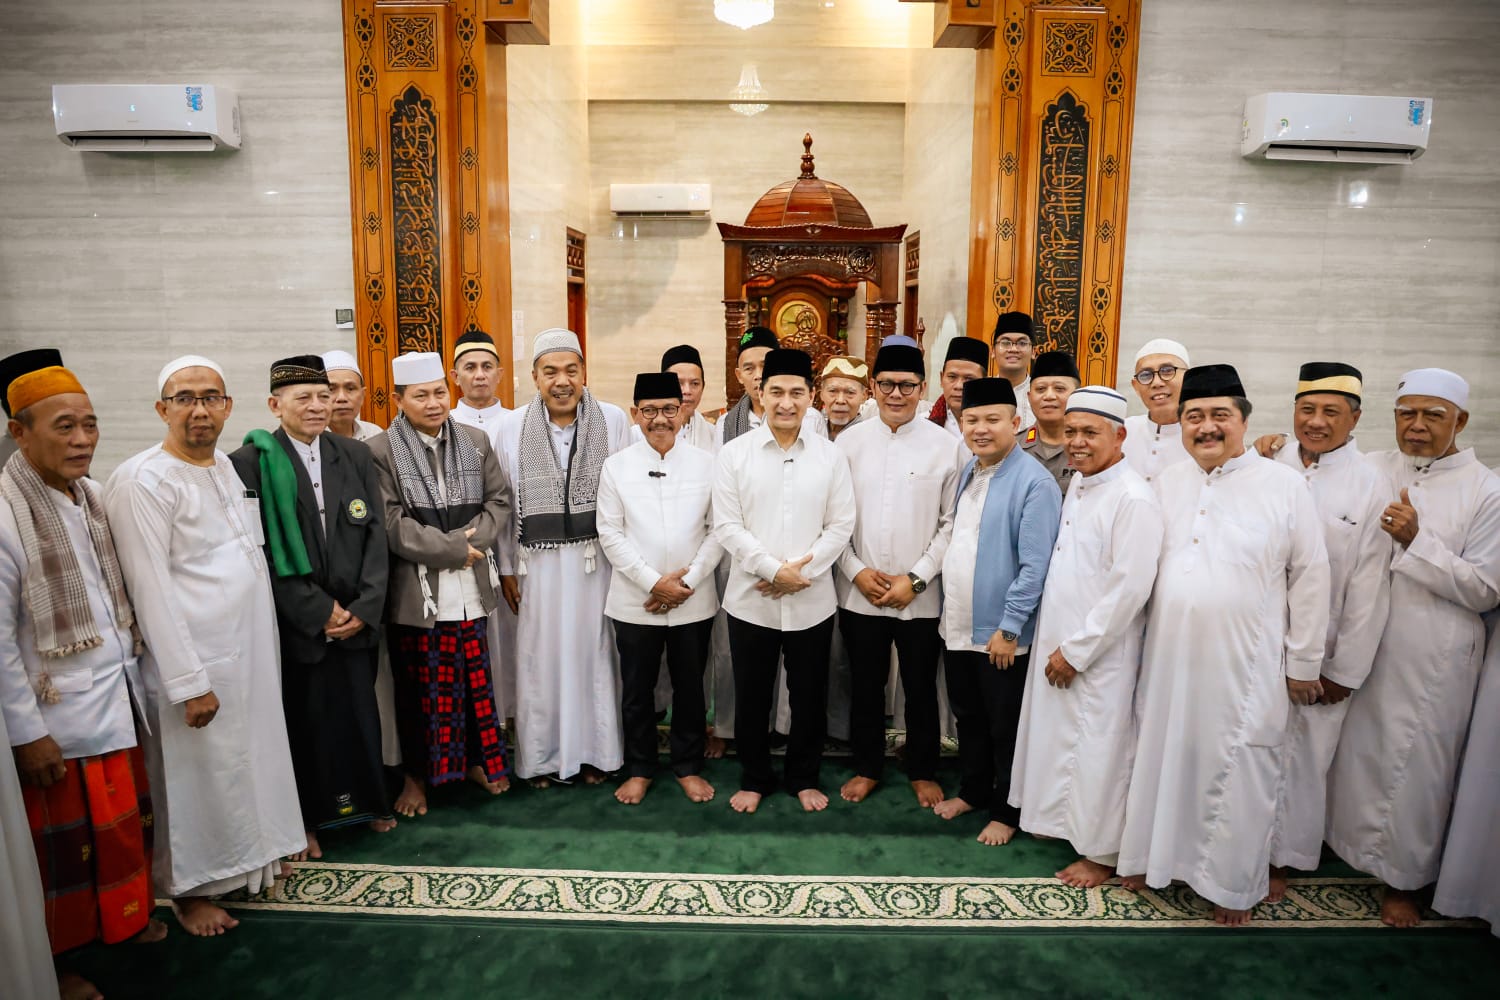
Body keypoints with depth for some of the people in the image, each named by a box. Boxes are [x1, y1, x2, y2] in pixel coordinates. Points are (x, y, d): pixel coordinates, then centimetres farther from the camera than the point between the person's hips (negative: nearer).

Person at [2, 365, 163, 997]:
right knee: (65, 839, 11)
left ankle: (125, 917, 39)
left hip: (117, 698, 6)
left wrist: (132, 677, 9)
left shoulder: (90, 494, 2)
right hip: (55, 714, -6)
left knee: (126, 818, 17)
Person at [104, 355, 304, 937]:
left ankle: (250, 856, 39)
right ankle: (189, 888, 28)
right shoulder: (143, 482, -15)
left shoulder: (227, 468, 9)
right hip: (195, 662, -7)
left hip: (251, 652, 7)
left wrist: (266, 649, 14)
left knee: (250, 761, 19)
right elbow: (151, 590, -18)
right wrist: (190, 683, -17)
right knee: (196, 775, 7)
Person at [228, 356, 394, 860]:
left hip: (356, 621, 3)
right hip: (295, 625, -3)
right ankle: (305, 820, 26)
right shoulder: (249, 463, -6)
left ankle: (366, 801, 31)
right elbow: (261, 551, -10)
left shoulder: (355, 456, 5)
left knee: (360, 714, 11)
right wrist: (318, 610, -12)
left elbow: (375, 536, 3)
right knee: (303, 720, 7)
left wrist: (365, 607, -6)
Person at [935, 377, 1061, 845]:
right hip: (958, 627, 7)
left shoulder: (1034, 482, -17)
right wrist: (950, 610, 14)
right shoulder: (968, 472, 7)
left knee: (1005, 728, 10)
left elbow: (1035, 566, -19)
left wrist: (1008, 628, -19)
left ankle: (1007, 812, 28)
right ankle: (973, 791, 40)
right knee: (968, 717, 21)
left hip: (1002, 635, -7)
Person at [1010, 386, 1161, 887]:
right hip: (1057, 644, 8)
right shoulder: (1077, 485, 9)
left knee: (1098, 751, 5)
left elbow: (1129, 589, -21)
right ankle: (1060, 817, 37)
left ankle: (1101, 852, 22)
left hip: (1101, 654, -8)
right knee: (1054, 736, 18)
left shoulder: (1134, 499, -18)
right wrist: (1055, 646, 12)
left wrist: (1077, 652, -16)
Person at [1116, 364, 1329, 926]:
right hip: (1169, 661, 4)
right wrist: (1135, 646, 10)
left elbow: (1310, 577, -2)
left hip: (1245, 668, -3)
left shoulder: (1284, 486, -4)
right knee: (1163, 759, 14)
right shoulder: (1166, 484, 6)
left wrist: (1303, 663, 0)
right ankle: (1157, 855, 34)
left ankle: (1233, 886, 27)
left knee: (1238, 776, 6)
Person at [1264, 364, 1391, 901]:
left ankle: (1282, 858, 28)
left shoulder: (1370, 486, -4)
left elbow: (1368, 588, -5)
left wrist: (1345, 670, -5)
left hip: (1319, 654, -1)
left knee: (1304, 757, 9)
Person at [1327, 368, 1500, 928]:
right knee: (1354, 749, 13)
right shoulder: (1370, 471, 4)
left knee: (1416, 764, 6)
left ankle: (1404, 878, 26)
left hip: (1433, 656, -3)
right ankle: (1350, 844, 35)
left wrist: (1417, 542, -20)